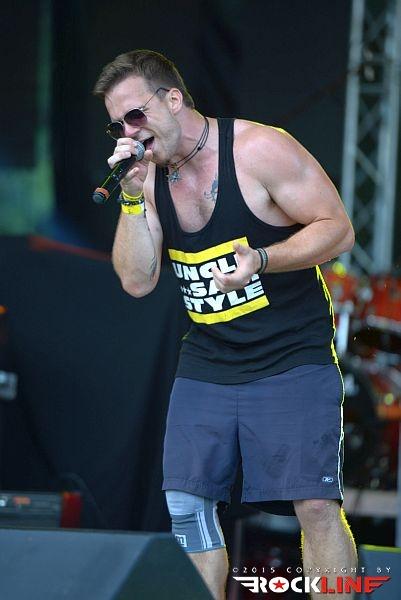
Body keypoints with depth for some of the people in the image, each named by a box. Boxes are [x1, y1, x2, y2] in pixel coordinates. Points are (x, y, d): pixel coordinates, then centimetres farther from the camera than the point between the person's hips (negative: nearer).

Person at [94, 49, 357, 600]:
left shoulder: (260, 150, -13)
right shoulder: (150, 177, 5)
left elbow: (338, 229, -13)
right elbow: (137, 282, 1)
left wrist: (262, 259, -27)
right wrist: (133, 198, -9)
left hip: (292, 361, -6)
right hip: (206, 364, 6)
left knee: (315, 502, -14)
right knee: (186, 502, -1)